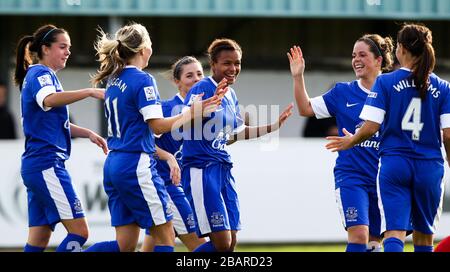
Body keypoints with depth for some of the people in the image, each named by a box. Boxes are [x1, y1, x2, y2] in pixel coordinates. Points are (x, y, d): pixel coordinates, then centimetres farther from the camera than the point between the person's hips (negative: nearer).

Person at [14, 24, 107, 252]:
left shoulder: (44, 76, 22)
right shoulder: (40, 74, -8)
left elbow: (56, 122, 29)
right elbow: (49, 99, -32)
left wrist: (88, 134, 14)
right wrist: (90, 92, -38)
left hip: (36, 165, 10)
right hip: (47, 163, -10)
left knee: (38, 241, 6)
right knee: (79, 231, -12)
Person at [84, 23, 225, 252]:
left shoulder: (113, 81, 15)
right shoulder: (143, 80, -10)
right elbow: (157, 126, -17)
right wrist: (191, 114, -7)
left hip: (113, 165, 8)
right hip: (137, 166, -8)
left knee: (126, 244, 8)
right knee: (165, 236, 1)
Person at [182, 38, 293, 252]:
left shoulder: (231, 95, 13)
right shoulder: (202, 89, -12)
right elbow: (184, 124, -27)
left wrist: (275, 126, 26)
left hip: (223, 169, 9)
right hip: (201, 170, -9)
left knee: (230, 244, 6)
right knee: (222, 244, -13)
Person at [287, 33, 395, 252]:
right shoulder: (342, 93, 4)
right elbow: (306, 109, 7)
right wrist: (298, 77, -2)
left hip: (383, 179, 2)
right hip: (351, 177, -2)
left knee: (374, 241, 9)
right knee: (358, 235, -17)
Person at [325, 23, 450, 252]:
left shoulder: (385, 82, -3)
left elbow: (371, 127, -7)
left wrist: (350, 141, 14)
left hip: (394, 164, -2)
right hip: (430, 167, 2)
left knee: (394, 233, -8)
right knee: (423, 237, 14)